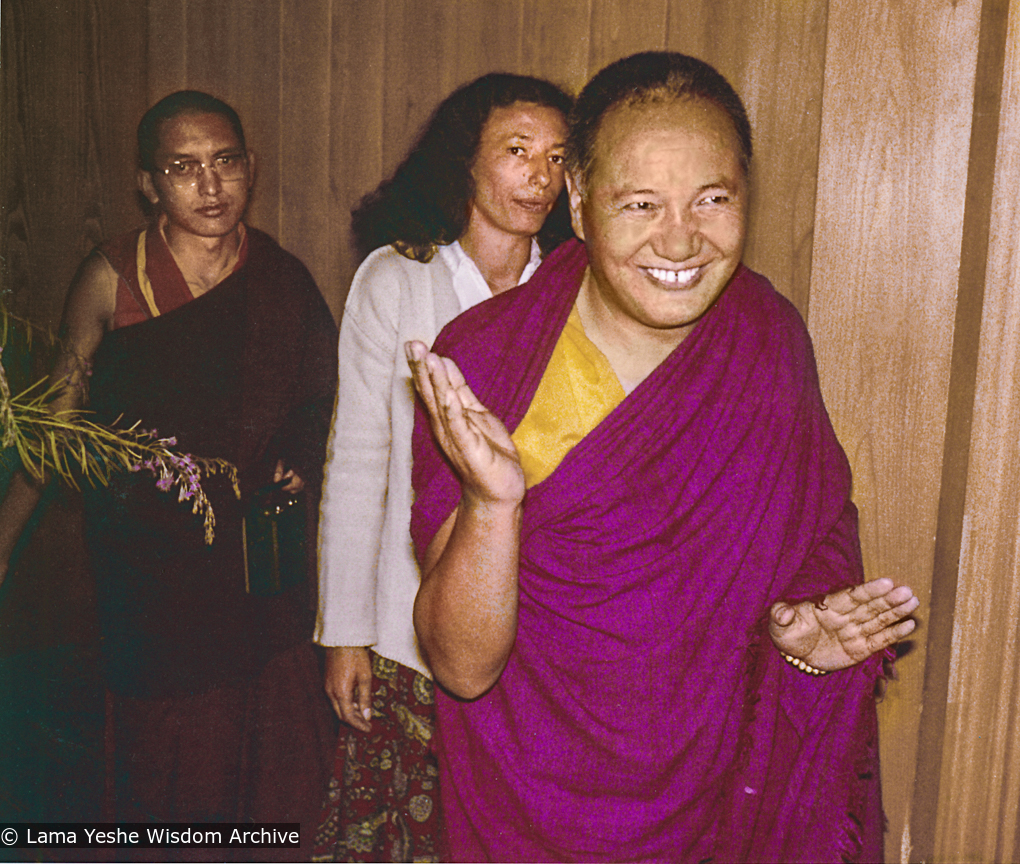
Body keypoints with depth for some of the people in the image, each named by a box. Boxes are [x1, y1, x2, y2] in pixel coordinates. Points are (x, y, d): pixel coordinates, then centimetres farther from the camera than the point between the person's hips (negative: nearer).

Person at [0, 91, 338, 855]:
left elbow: (319, 395, 12)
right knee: (165, 743, 8)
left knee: (278, 752, 8)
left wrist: (302, 468, -2)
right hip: (149, 556, -1)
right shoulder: (111, 279, -6)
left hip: (260, 555, 2)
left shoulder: (284, 280, -2)